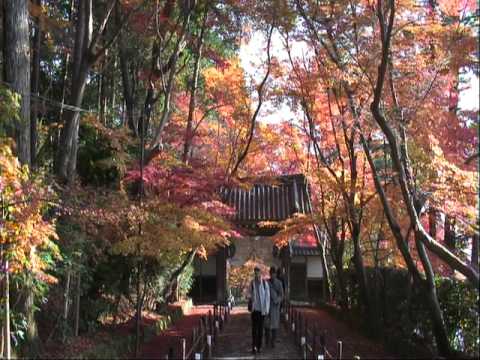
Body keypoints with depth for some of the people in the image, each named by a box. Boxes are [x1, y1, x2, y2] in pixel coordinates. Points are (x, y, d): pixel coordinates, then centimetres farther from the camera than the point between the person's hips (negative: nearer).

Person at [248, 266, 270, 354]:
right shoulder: (252, 283, -2)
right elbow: (249, 294, 8)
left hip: (262, 309, 0)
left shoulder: (265, 283, -4)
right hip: (254, 308, 0)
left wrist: (266, 309, -5)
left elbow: (267, 296, -2)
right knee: (254, 328, -5)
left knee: (260, 328, 7)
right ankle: (254, 346, -6)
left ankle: (259, 346, 16)